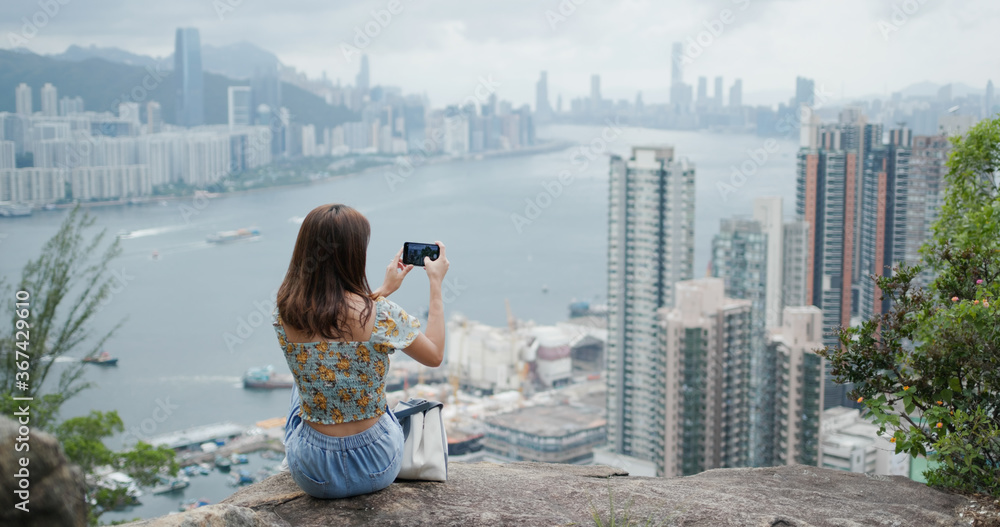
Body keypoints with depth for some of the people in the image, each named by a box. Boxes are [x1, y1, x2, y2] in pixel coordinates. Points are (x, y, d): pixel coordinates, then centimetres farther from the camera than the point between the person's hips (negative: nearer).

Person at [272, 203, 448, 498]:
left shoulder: (284, 314, -10)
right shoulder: (379, 315, -21)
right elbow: (435, 356, -4)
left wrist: (382, 291, 18)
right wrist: (436, 284, 4)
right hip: (376, 469, -2)